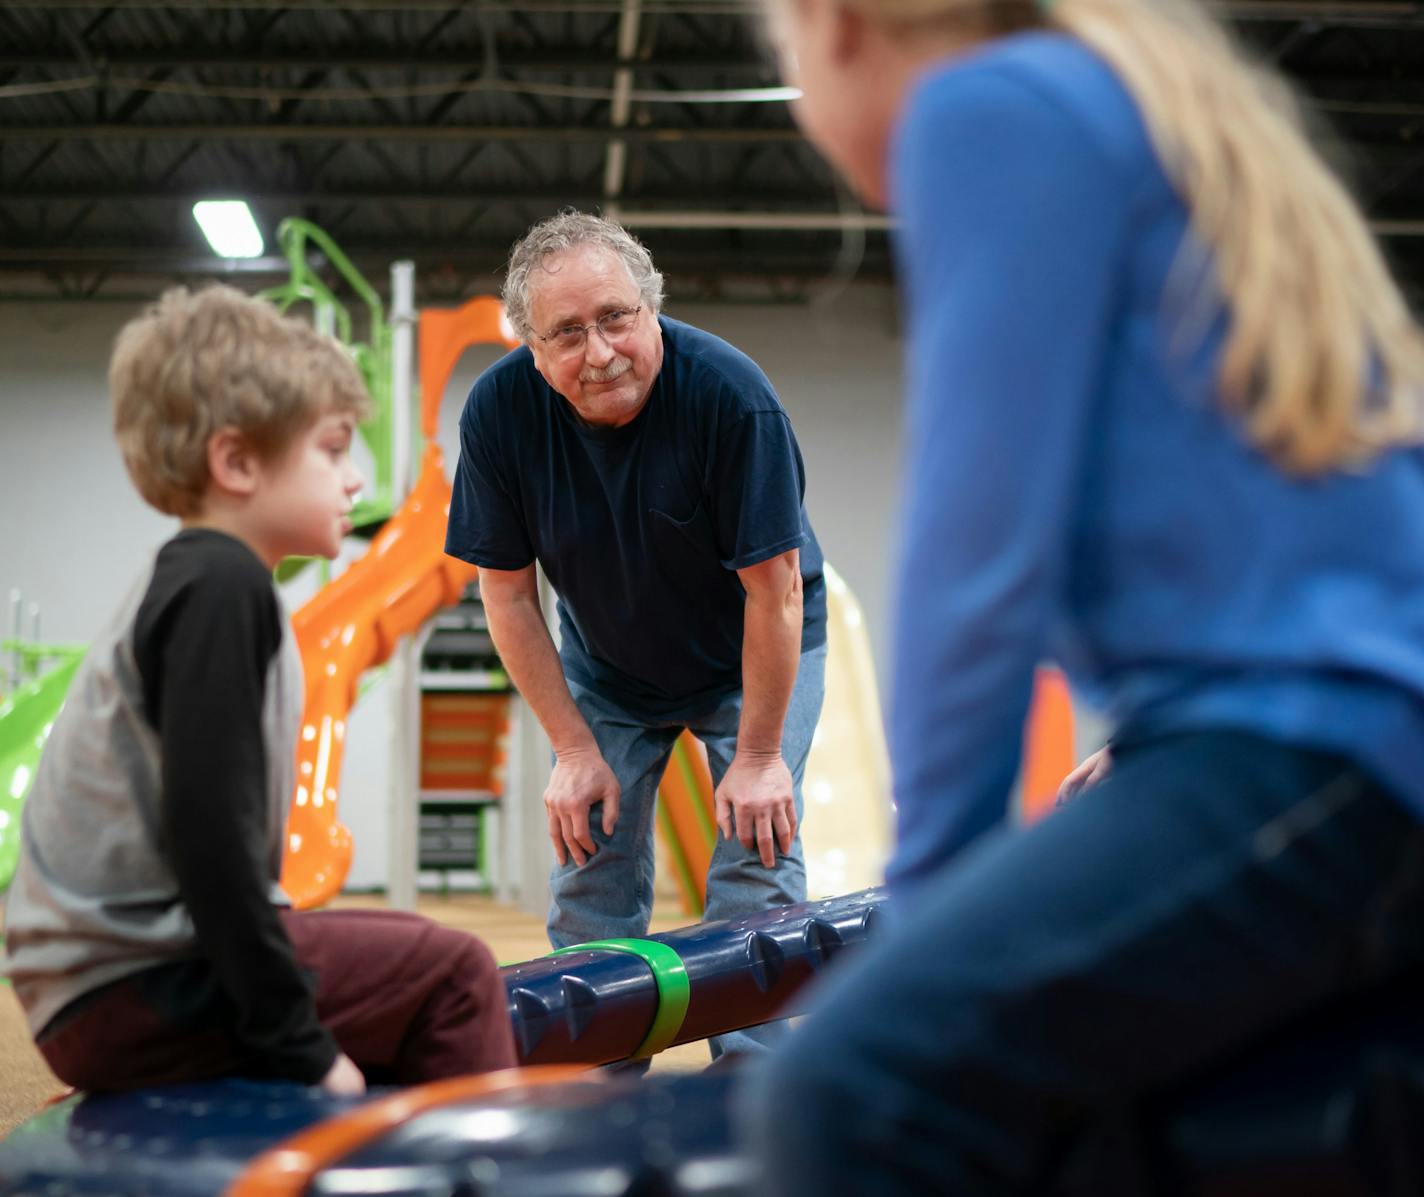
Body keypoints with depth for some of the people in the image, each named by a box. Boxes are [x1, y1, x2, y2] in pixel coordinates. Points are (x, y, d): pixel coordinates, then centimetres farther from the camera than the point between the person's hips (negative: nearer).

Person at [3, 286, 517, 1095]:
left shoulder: (188, 585, 14)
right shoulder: (221, 584, -15)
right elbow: (209, 831, -23)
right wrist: (300, 1044, -19)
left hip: (127, 963, 10)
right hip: (126, 995, -10)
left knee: (414, 951, 20)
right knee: (452, 973, -10)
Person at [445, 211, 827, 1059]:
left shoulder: (729, 394, -33)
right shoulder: (500, 411, -23)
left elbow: (774, 588, -25)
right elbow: (507, 592, -13)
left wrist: (758, 756, -20)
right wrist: (575, 751, -13)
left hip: (750, 657, -2)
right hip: (605, 665, 3)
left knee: (758, 849, -11)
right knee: (590, 861, 0)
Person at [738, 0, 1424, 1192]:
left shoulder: (988, 104, -3)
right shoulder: (1168, 107, 25)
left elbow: (982, 542, -11)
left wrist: (928, 883, -4)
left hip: (1318, 737, -10)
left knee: (851, 1095, -20)